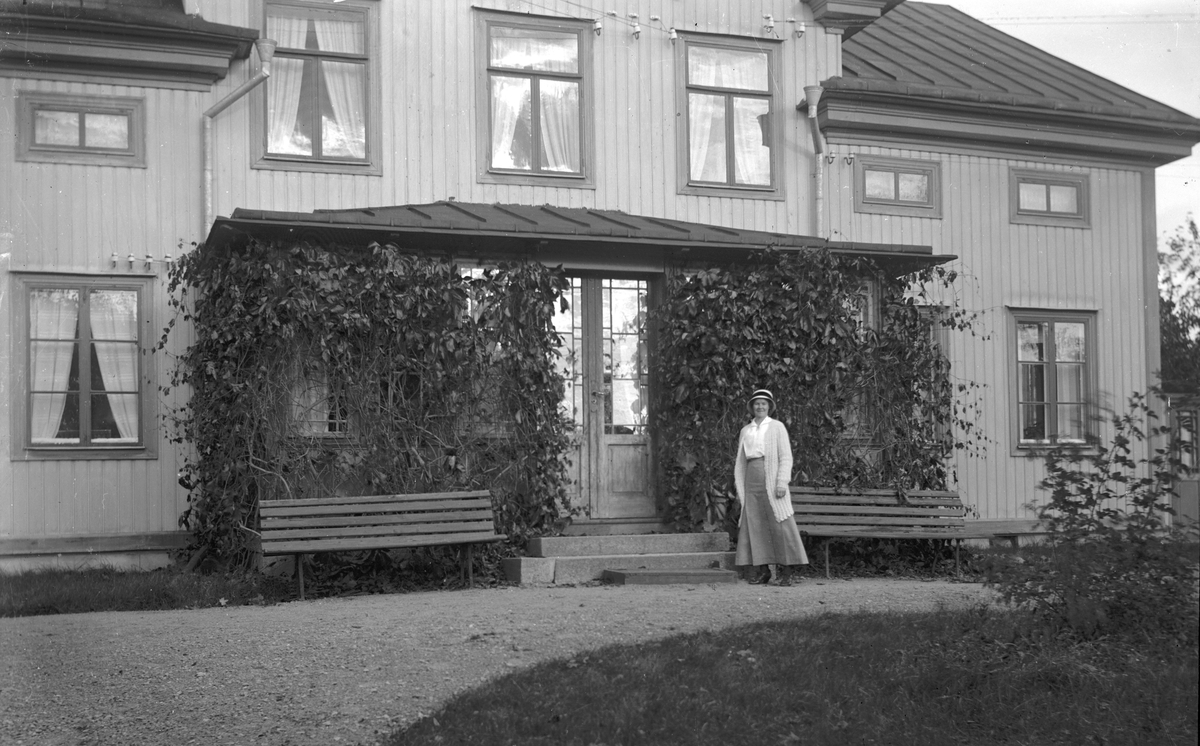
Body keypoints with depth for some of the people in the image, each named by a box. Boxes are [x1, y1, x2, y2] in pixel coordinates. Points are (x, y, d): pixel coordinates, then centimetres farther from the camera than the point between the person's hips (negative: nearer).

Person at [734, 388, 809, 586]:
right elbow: (740, 461, 17)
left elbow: (786, 457, -2)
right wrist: (739, 488, 11)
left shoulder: (777, 427, 3)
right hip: (751, 481, 4)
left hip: (771, 480, -4)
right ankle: (761, 569, 4)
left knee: (779, 524, -8)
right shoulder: (745, 431, 15)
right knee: (753, 524, 0)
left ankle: (785, 569, -3)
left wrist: (782, 483, -13)